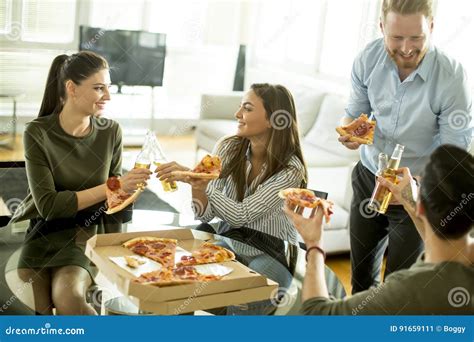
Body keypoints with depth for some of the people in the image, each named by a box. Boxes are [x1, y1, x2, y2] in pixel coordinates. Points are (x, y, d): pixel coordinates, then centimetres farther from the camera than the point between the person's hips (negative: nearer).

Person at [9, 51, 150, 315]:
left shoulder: (110, 132, -1)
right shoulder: (38, 133, -9)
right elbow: (47, 204, -16)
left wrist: (129, 188, -15)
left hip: (86, 234, 0)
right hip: (42, 233, 0)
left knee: (68, 298, -28)